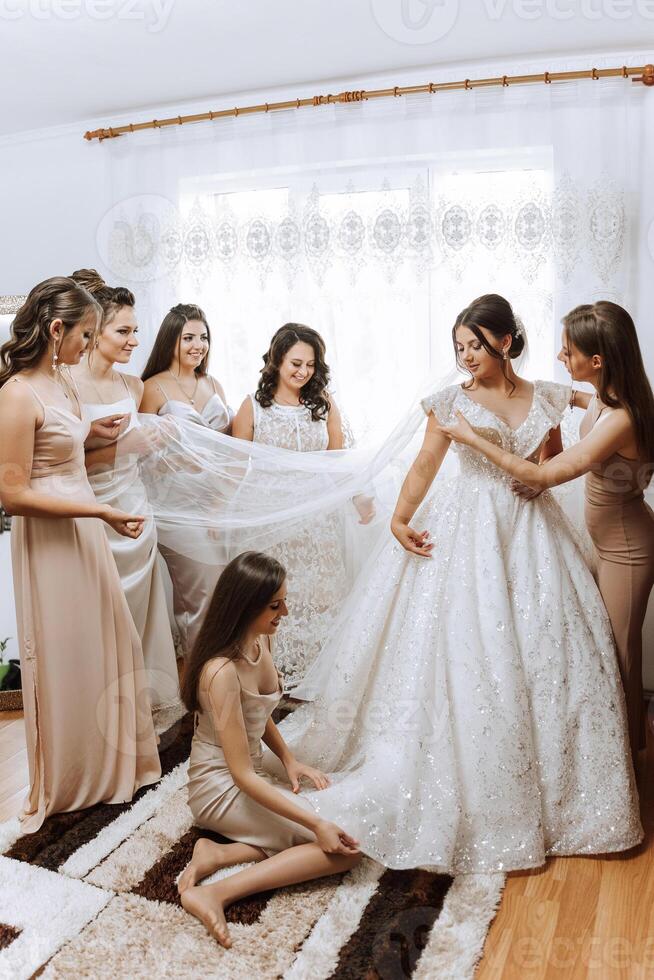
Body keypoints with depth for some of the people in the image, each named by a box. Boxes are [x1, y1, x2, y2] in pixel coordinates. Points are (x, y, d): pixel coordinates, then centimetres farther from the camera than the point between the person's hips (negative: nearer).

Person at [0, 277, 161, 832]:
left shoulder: (60, 382, 7)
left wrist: (91, 432, 8)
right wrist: (103, 511, -23)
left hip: (85, 534, 9)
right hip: (51, 542, -9)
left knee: (104, 647, 19)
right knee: (64, 664, 7)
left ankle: (108, 762, 40)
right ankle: (66, 784, 29)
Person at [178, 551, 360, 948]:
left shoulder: (261, 641, -3)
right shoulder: (222, 672, -29)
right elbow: (242, 775, -27)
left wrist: (288, 759, 0)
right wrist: (316, 824, -26)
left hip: (249, 776, 8)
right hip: (221, 788, -8)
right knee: (345, 847, -13)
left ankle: (219, 854, -6)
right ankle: (217, 893, -17)